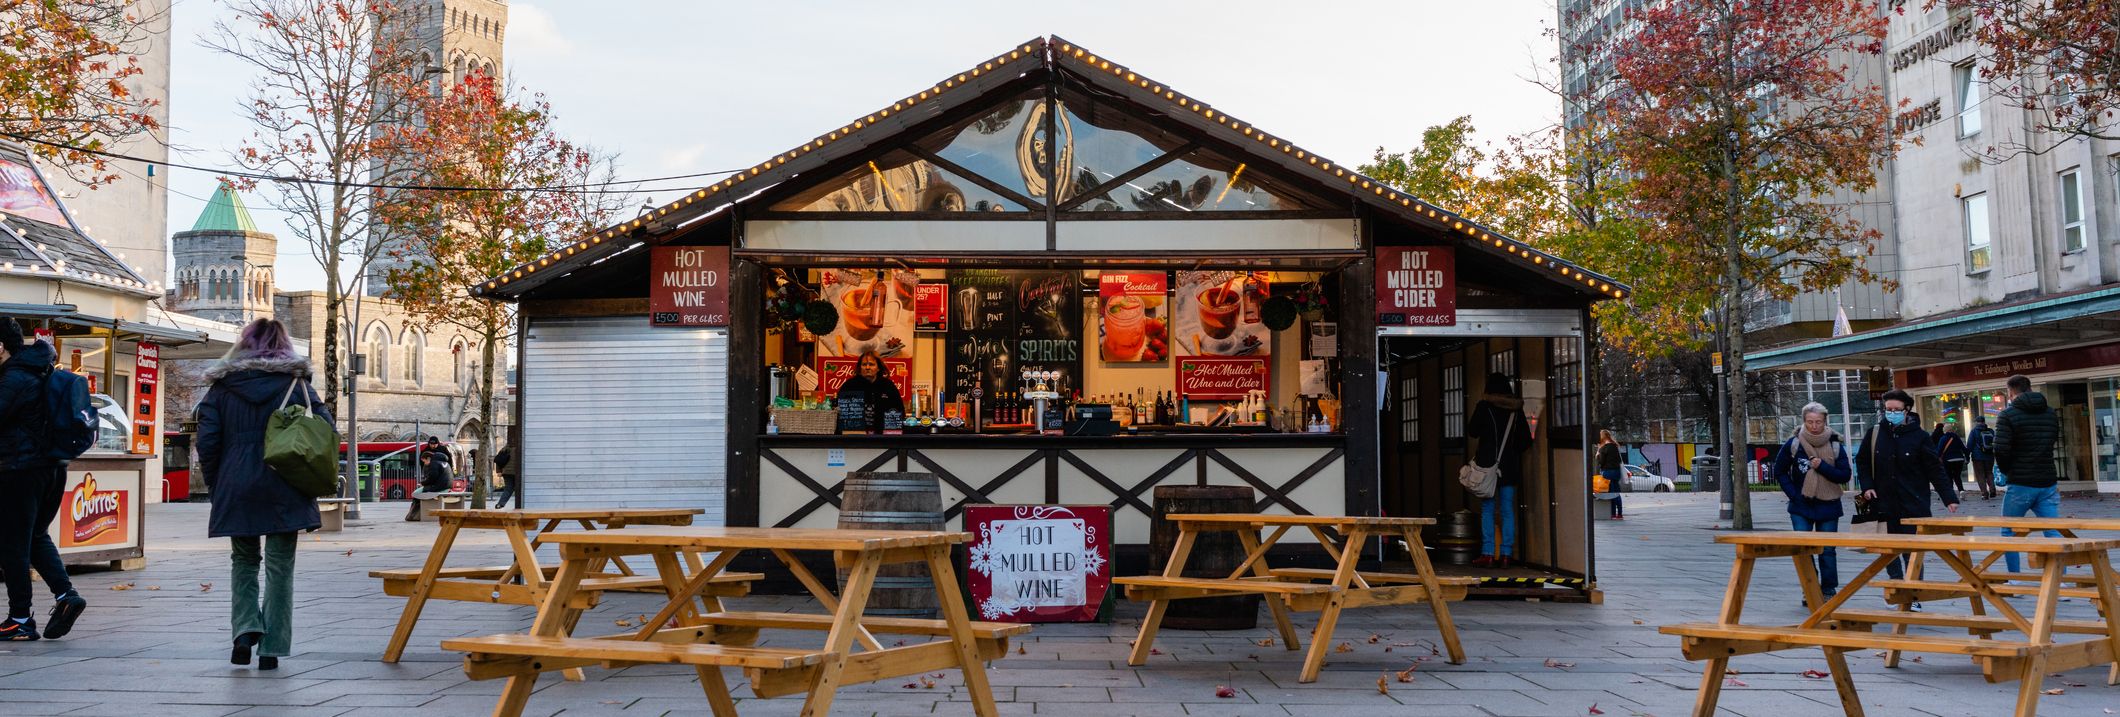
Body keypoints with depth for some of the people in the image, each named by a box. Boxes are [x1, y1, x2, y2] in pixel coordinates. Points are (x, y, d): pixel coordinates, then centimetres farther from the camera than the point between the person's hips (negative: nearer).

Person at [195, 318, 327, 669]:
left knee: (243, 561, 18)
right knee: (280, 567, 5)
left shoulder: (222, 385, 6)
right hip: (284, 491, -1)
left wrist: (215, 485, 10)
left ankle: (246, 628, -1)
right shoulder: (295, 383, 3)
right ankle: (271, 648, 5)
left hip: (236, 489, 1)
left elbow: (207, 441, 1)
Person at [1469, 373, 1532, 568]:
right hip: (1510, 466, 3)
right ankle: (1506, 554, 4)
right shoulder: (1516, 409, 6)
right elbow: (1526, 440, 9)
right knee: (1508, 511, 5)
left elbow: (1472, 431, 3)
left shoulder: (1484, 406, -6)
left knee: (1487, 509, 1)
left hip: (1488, 463, -3)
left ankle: (1488, 554, -3)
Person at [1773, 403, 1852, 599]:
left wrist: (1823, 467, -18)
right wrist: (1794, 495, -4)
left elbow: (1846, 475, -4)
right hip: (1801, 507, 0)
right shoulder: (1793, 444, -4)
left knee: (1827, 551, 6)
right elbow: (1780, 472, 6)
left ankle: (1828, 590, 18)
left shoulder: (1835, 445, -3)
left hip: (1828, 507, 0)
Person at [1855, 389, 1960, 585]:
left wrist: (1949, 498, -7)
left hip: (1913, 507, -3)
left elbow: (1935, 470, -3)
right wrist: (1866, 486, 0)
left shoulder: (1920, 436, -4)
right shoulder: (1874, 433, 2)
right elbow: (1862, 462, 13)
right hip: (1884, 506, 3)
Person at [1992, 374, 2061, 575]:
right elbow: (2054, 442, 18)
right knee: (2053, 532, 5)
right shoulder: (2051, 414, 9)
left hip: (2020, 484, -5)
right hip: (2047, 483, 5)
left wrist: (2007, 471, 1)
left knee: (2009, 532, 9)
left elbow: (2001, 450, -15)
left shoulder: (2008, 415, -10)